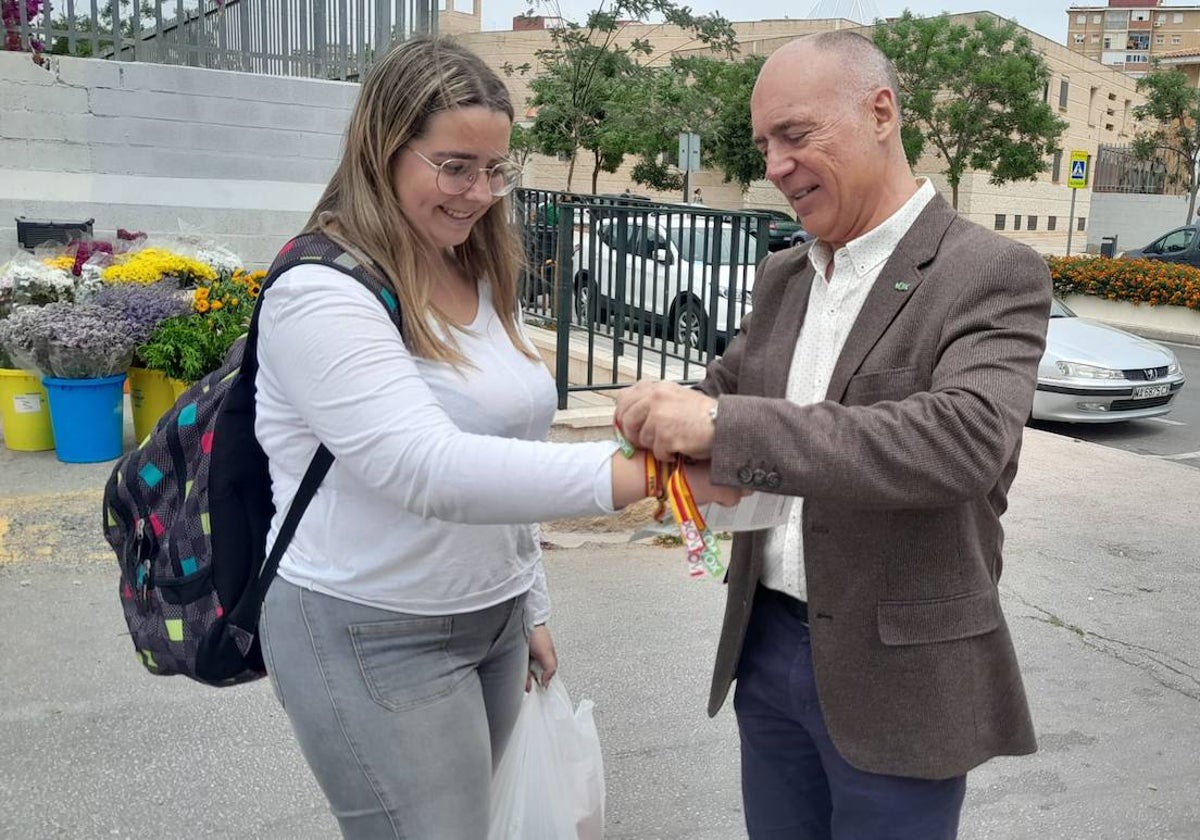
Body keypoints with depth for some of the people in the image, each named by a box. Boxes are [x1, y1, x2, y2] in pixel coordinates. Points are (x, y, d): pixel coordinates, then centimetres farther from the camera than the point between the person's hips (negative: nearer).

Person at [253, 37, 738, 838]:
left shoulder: (480, 276, 8)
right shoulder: (320, 293, -19)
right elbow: (428, 468, -31)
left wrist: (531, 605, 16)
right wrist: (642, 472, -37)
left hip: (492, 621, 7)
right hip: (374, 639, -7)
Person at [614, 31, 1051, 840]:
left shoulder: (993, 275, -13)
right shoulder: (783, 277, 7)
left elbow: (961, 441, -29)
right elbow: (730, 386, 13)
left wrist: (723, 426, -33)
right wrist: (669, 411, -12)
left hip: (895, 675, -6)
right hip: (767, 646, 6)